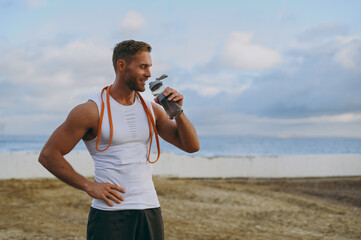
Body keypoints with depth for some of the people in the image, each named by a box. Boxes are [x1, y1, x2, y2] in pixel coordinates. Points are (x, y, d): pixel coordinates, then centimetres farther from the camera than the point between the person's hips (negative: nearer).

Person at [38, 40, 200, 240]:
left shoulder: (151, 110, 9)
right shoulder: (92, 111, -7)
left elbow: (191, 146, 10)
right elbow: (48, 155, -6)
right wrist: (89, 186, -11)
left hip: (150, 209, 5)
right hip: (110, 214, -5)